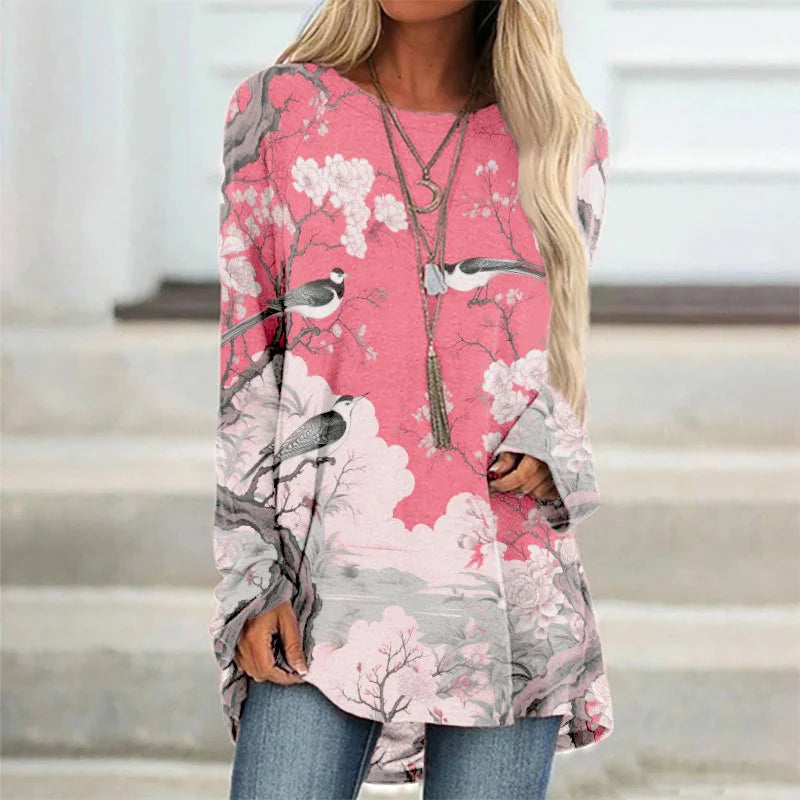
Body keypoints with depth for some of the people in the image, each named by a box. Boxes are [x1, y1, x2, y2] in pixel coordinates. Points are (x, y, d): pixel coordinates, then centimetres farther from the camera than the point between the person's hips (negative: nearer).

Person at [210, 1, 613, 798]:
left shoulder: (563, 142, 9)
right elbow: (247, 370, 4)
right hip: (327, 591, -1)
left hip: (510, 597, 1)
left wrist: (549, 451, -1)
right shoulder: (278, 111, 6)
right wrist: (251, 577, -3)